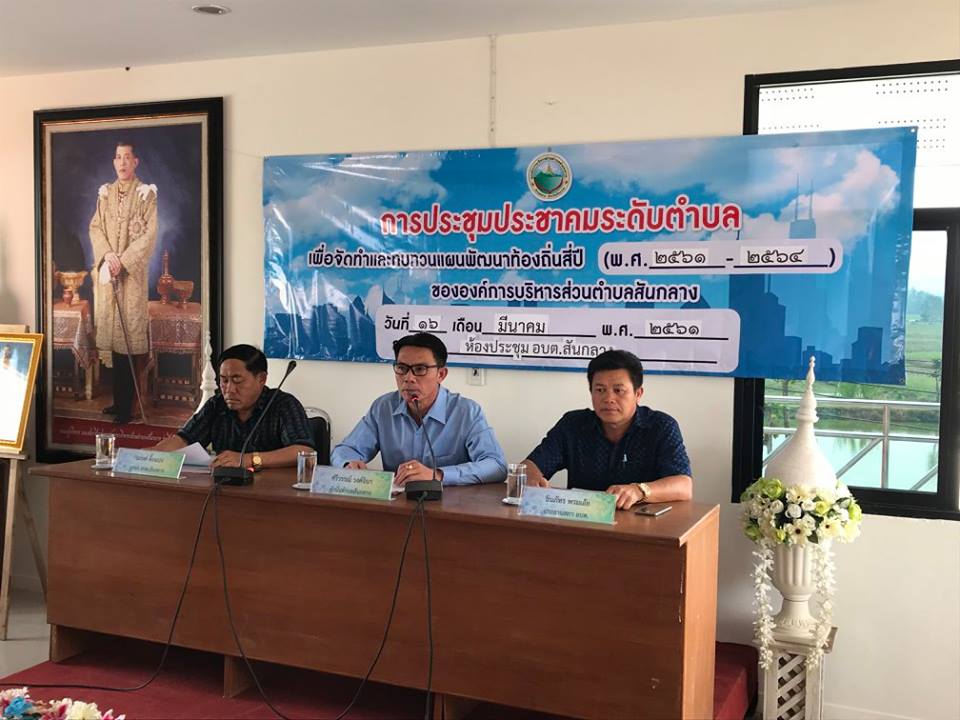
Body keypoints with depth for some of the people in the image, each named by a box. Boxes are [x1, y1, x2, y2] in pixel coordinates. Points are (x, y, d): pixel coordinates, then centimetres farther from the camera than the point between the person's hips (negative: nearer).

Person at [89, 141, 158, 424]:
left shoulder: (146, 193, -2)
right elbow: (95, 227, 10)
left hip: (132, 271, -5)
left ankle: (126, 404, -1)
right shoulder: (105, 193, 13)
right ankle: (119, 400, 13)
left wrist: (123, 259, -14)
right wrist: (107, 254, -8)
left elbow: (149, 234, -8)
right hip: (107, 269, 5)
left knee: (128, 330, -6)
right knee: (111, 326, 6)